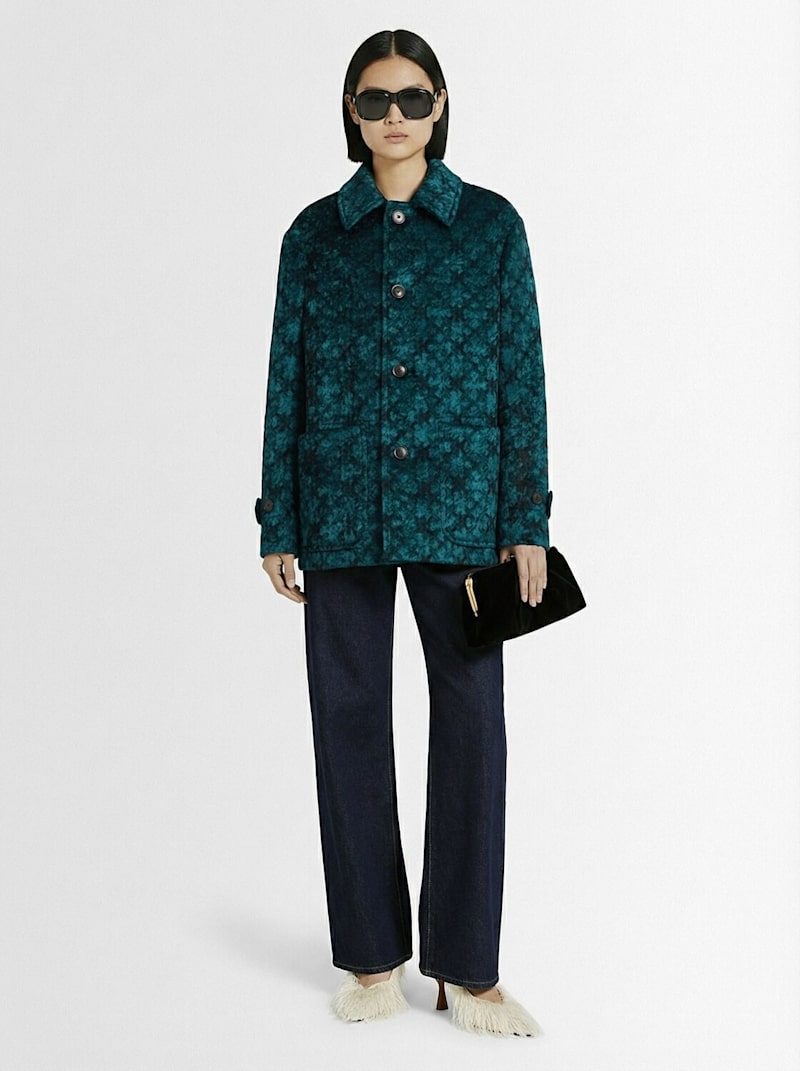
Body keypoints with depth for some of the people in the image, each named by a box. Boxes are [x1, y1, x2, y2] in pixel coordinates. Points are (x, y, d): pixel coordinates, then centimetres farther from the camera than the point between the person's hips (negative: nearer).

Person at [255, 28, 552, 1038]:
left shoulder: (492, 225, 4)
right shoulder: (315, 233, 7)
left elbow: (521, 377, 2)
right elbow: (286, 378, 7)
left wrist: (526, 520, -3)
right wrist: (277, 522, 3)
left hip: (457, 507, -1)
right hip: (342, 508, 1)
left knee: (472, 719, -1)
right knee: (350, 719, 5)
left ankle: (467, 970, 13)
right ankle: (373, 959, 19)